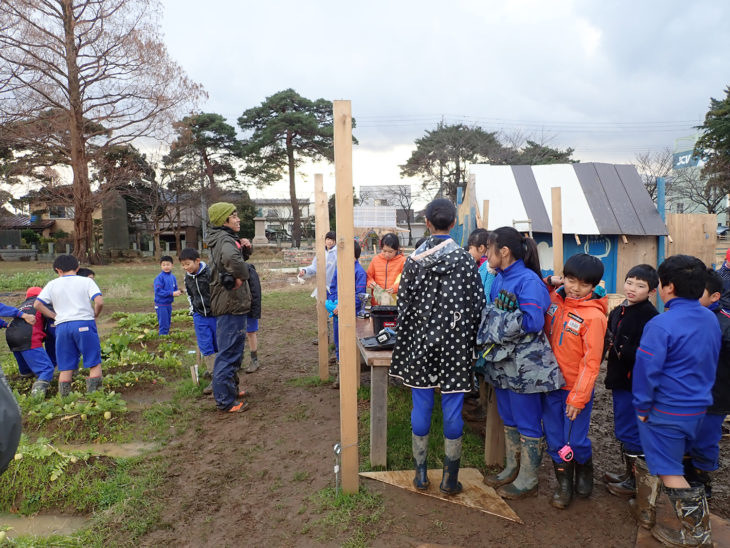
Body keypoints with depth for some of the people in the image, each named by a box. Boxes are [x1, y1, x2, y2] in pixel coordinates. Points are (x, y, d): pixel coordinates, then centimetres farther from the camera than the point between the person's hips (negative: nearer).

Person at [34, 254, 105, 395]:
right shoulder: (86, 281, 3)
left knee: (66, 367, 11)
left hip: (62, 326, 3)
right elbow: (99, 302, -10)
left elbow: (37, 304, 4)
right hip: (84, 324, -3)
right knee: (94, 363, 5)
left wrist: (55, 316, 10)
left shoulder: (52, 284, 11)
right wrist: (95, 315, 7)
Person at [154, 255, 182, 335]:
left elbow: (175, 289, 14)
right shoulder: (160, 277, -13)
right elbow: (158, 291, -19)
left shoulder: (173, 277, 5)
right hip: (161, 305, -6)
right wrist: (172, 293, -22)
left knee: (167, 325, 15)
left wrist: (178, 292, -9)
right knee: (163, 325, -3)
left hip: (169, 304, 6)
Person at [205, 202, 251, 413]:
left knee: (233, 350, 22)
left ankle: (230, 389, 35)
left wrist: (240, 243, 9)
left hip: (229, 304, 11)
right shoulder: (225, 239, -18)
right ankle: (225, 400, 7)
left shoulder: (221, 239, 13)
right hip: (231, 304, -11)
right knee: (229, 353, -2)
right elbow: (232, 258, -41)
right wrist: (241, 276, -23)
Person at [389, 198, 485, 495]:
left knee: (421, 407, 12)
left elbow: (403, 306, 1)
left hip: (420, 341, 1)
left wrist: (406, 342, 11)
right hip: (455, 345, -1)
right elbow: (477, 306, -3)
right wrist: (471, 343, 8)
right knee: (452, 409, 8)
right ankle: (450, 478, 19)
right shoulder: (465, 260, -6)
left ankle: (421, 474, 24)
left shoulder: (413, 259, -3)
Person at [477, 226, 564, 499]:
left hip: (524, 365, -8)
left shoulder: (528, 280, -17)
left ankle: (527, 481, 22)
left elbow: (532, 322, -26)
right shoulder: (498, 279, 8)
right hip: (502, 361, 9)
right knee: (509, 419, 20)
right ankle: (512, 469, 37)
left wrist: (497, 318, -19)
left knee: (527, 423, 7)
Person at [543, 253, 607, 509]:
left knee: (575, 442, 6)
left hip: (576, 390, -4)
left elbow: (591, 362, -15)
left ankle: (584, 472, 38)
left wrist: (578, 398, -13)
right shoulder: (554, 299, -1)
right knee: (555, 440, 12)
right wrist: (548, 283, 0)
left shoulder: (594, 316, -16)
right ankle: (564, 484, 33)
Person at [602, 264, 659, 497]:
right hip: (620, 380, 8)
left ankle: (635, 482, 20)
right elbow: (610, 341, 16)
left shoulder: (649, 316, -17)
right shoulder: (618, 311, 9)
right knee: (623, 430, 20)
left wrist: (620, 349, -16)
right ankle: (629, 473, 36)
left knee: (632, 433, 4)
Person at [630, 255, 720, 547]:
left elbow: (647, 369, -21)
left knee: (669, 473, 7)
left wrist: (642, 406, -9)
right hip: (698, 408, 8)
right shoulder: (711, 320, 2)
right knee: (654, 458, 21)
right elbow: (711, 363, 14)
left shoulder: (661, 324, -23)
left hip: (665, 411, -8)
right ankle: (644, 510, 36)